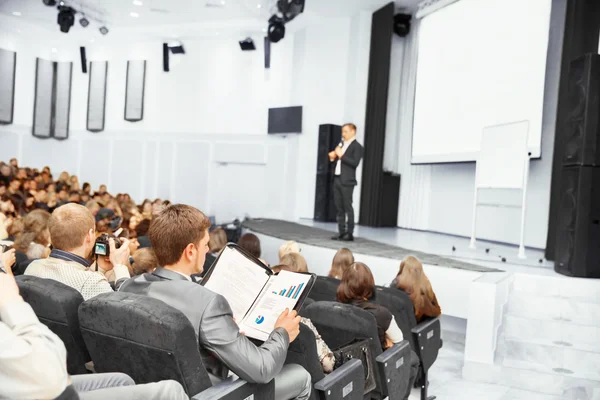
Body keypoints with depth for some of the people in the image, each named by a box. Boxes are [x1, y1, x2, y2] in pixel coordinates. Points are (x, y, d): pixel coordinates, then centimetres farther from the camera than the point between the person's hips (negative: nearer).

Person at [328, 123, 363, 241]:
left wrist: (341, 155, -18)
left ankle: (350, 233, 0)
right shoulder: (341, 144, 18)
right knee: (339, 208, 8)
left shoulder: (357, 146, -5)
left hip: (347, 181, -7)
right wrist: (333, 157, 5)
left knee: (347, 207, -4)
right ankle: (341, 232, 13)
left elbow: (355, 163, -17)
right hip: (337, 179, 7)